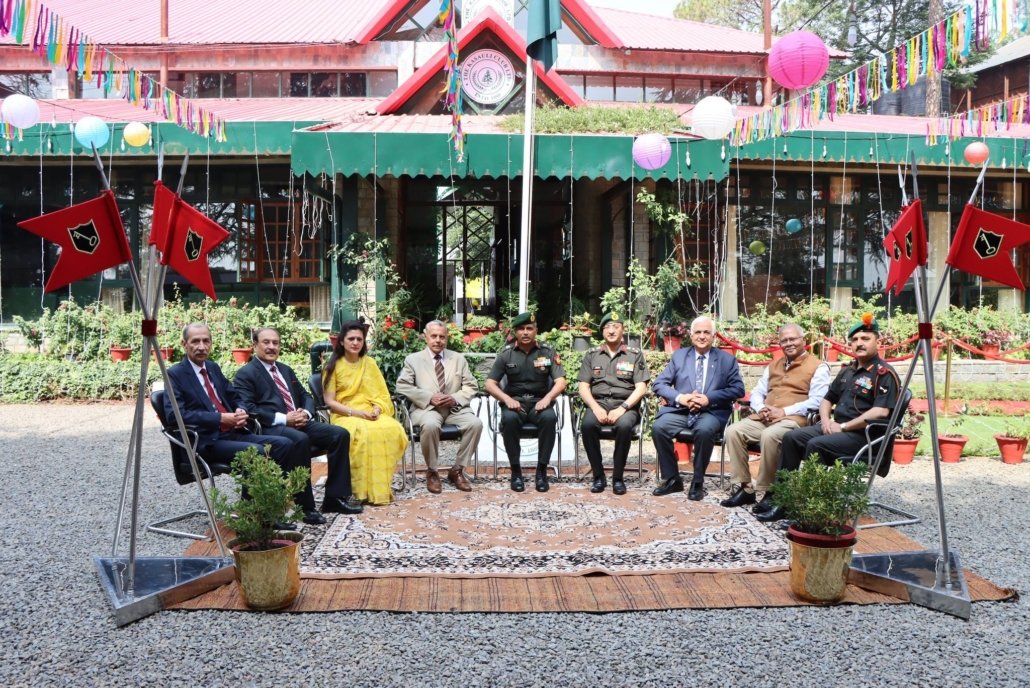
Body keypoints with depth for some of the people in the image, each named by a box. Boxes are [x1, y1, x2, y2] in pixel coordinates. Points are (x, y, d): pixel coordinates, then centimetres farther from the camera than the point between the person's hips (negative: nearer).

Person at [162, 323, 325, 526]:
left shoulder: (213, 368, 18)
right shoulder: (175, 374, -3)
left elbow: (235, 397, 26)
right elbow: (174, 414, -16)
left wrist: (241, 411, 0)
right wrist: (221, 418, -19)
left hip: (233, 432, 7)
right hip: (207, 440, -7)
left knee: (286, 444, -12)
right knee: (257, 452, -31)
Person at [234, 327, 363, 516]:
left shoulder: (286, 370, 26)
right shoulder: (245, 374, 2)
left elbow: (306, 396, 24)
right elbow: (248, 409, -11)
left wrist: (306, 413, -1)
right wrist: (284, 419, -18)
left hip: (300, 423, 7)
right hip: (270, 428, -7)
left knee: (340, 434, -13)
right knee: (301, 439, -38)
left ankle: (335, 497, -11)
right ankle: (305, 505, -29)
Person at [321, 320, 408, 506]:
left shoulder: (370, 363, 13)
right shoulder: (333, 366, 1)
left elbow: (382, 394, 12)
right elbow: (330, 402, -3)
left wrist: (377, 409, -10)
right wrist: (355, 412, -16)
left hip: (371, 413, 4)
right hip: (345, 416, -3)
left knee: (393, 429, -30)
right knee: (363, 433, -38)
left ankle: (382, 485, -21)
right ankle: (366, 489, -29)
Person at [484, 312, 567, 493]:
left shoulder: (547, 352, 5)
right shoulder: (506, 354, 5)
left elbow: (560, 382, 0)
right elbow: (490, 384, 1)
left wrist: (547, 398, -21)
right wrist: (507, 399, -18)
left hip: (539, 402, 0)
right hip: (514, 401, 0)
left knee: (549, 417, -34)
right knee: (509, 419, -34)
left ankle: (542, 470, -21)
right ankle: (516, 471, -20)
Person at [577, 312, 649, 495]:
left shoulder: (635, 355, 9)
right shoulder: (591, 355, 14)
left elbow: (641, 388, 1)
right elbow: (583, 387, 8)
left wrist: (622, 408, -14)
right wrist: (595, 407, -11)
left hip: (625, 405, -1)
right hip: (598, 403, 1)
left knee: (624, 425, -36)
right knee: (587, 424, -33)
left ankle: (618, 477, -20)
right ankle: (598, 475, -18)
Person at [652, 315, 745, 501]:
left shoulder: (728, 360, 10)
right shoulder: (679, 356, 14)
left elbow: (738, 389, -1)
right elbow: (659, 383, 7)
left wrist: (709, 399, -15)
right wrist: (680, 398, -13)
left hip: (711, 412, -2)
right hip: (680, 410, 2)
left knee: (704, 430, -36)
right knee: (658, 427, -27)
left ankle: (698, 482, -17)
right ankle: (672, 479, -9)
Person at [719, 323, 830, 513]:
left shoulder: (818, 367, 3)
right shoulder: (773, 366, 26)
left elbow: (817, 402, -10)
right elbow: (757, 392, 22)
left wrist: (784, 411, -16)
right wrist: (761, 409, -2)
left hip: (793, 419, -6)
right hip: (764, 418, 7)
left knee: (769, 436, -37)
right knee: (732, 431, -18)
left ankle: (766, 492, -23)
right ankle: (744, 488, -13)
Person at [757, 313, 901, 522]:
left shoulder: (884, 373, -8)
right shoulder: (847, 370, 18)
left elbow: (881, 411, -21)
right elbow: (827, 399, 26)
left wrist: (843, 427, -17)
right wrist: (826, 420, 3)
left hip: (862, 435, -8)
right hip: (835, 427, 8)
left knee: (816, 445, -29)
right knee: (791, 437, -8)